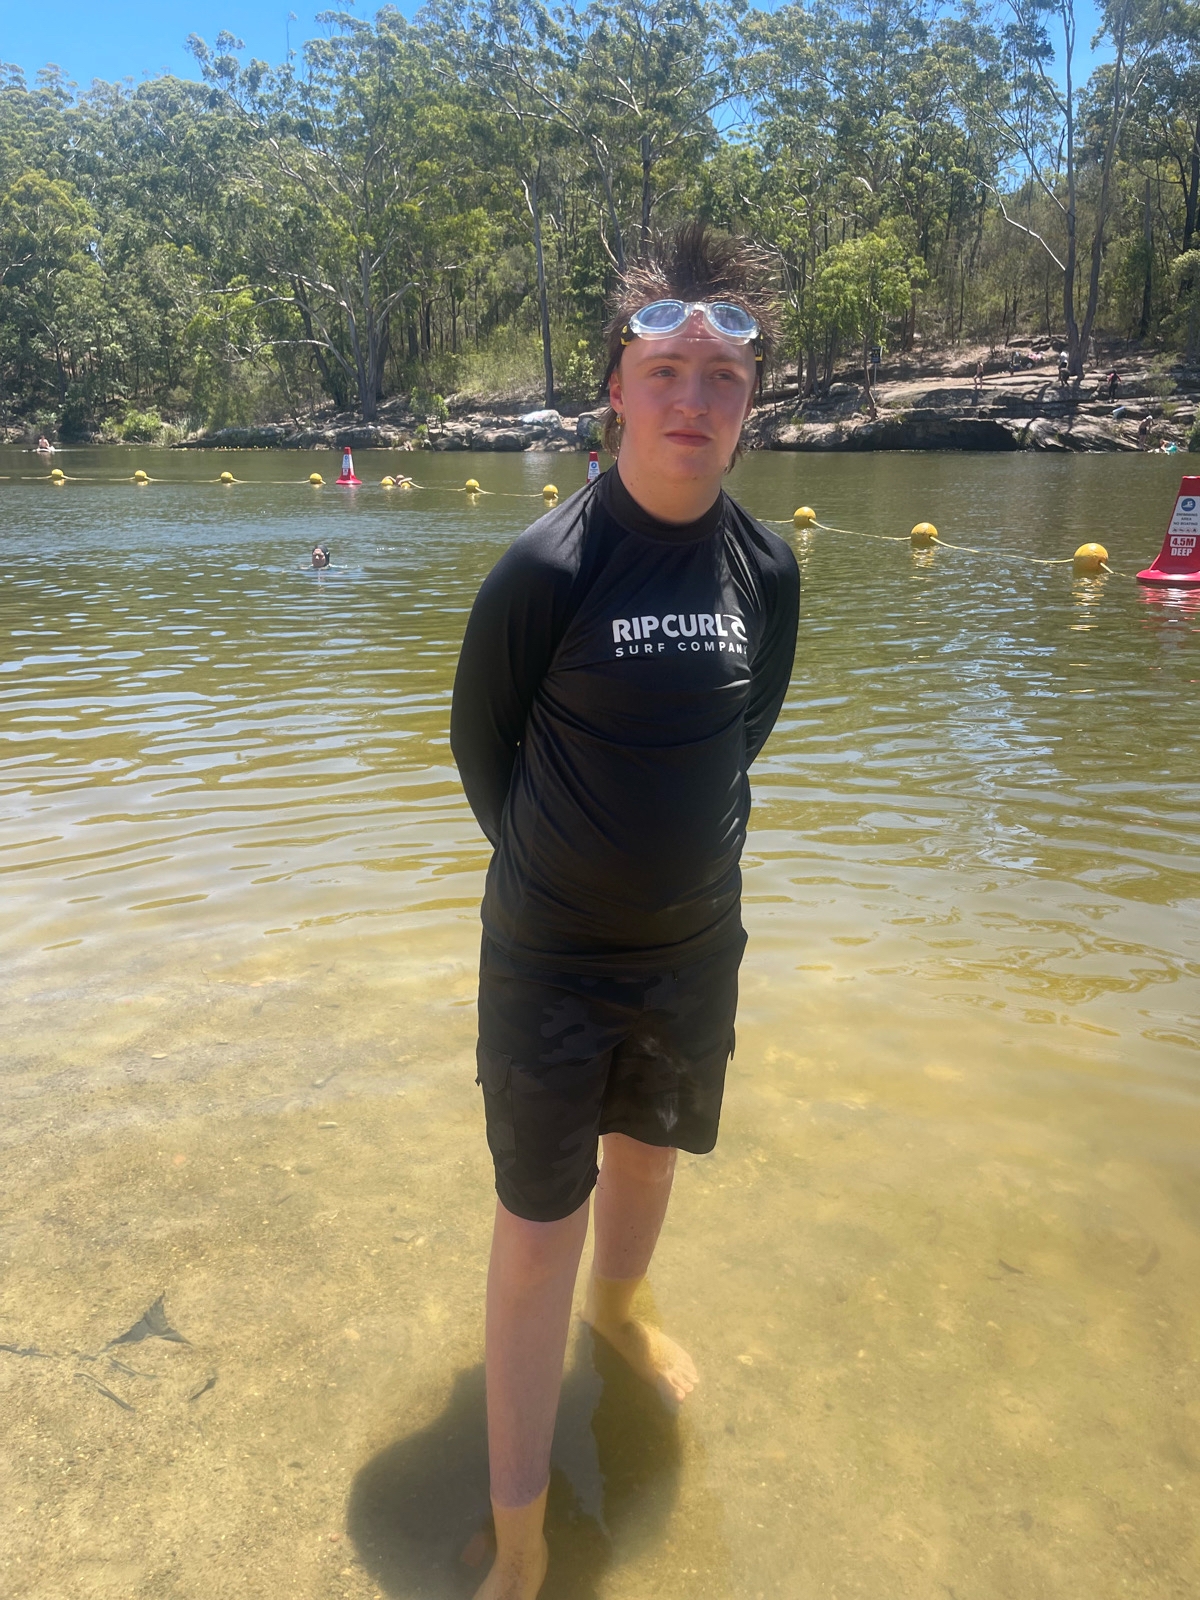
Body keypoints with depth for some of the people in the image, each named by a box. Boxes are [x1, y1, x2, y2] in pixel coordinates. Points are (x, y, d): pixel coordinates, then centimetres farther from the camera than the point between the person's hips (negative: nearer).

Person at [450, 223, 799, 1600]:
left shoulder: (768, 570, -6)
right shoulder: (545, 570, -20)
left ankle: (620, 1307, 58)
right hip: (550, 960, -4)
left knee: (648, 1149, 26)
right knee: (536, 1232, 5)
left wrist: (680, 853, 11)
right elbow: (480, 749, -6)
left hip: (698, 946, 5)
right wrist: (558, 870, 6)